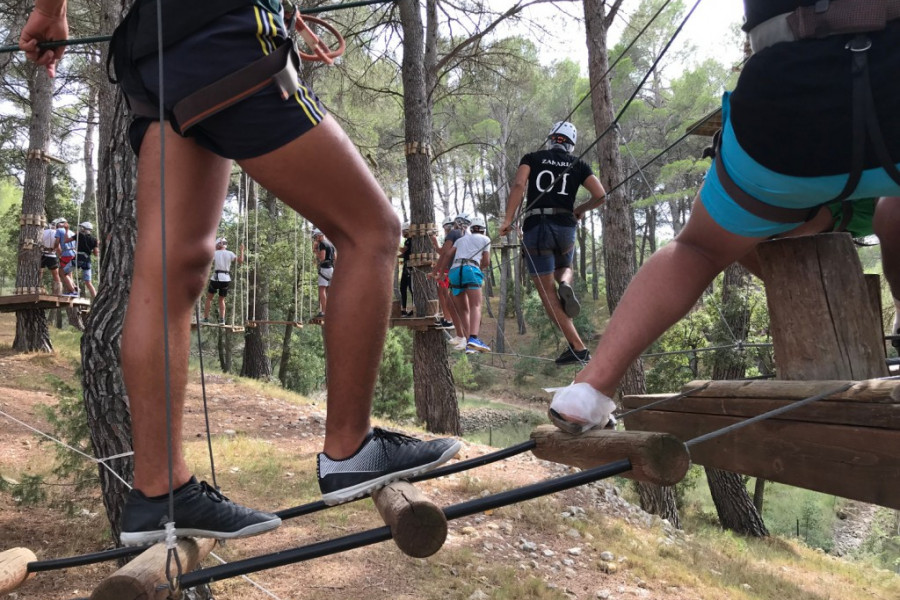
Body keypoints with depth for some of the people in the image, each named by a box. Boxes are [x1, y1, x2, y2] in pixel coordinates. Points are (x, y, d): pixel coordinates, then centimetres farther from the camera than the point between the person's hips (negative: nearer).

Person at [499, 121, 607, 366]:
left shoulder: (532, 158, 10)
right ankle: (566, 286, -7)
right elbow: (600, 195, 4)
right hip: (565, 226, 2)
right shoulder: (578, 165, 14)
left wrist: (508, 220, -9)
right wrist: (580, 210, 22)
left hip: (535, 227, -2)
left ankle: (578, 348, -6)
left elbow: (518, 185, -8)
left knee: (547, 291, 2)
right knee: (564, 269, 31)